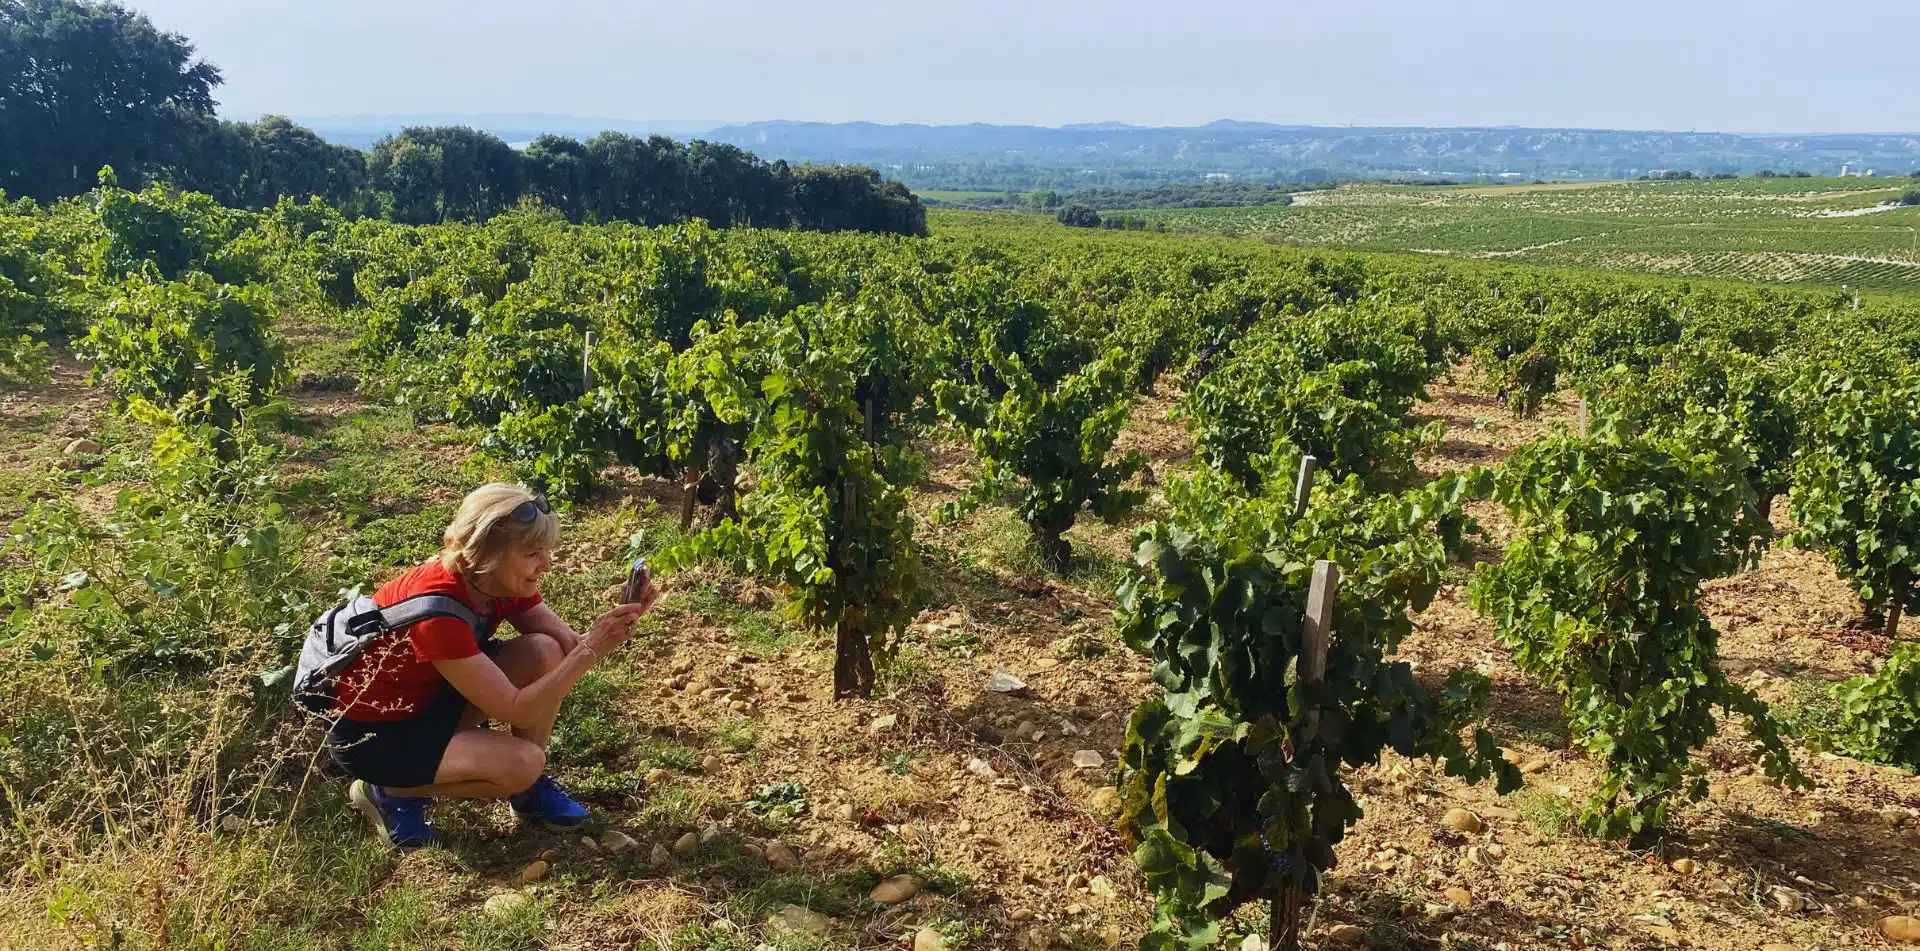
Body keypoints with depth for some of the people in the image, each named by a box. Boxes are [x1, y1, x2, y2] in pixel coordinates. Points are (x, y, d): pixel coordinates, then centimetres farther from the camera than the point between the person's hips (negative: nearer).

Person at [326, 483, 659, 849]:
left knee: (545, 651, -13)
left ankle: (530, 787, 4)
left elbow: (571, 648, -7)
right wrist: (592, 650, -35)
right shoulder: (437, 608, -34)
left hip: (429, 696, 8)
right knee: (522, 764, -25)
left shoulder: (504, 583, -11)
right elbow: (515, 710, -31)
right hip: (370, 733, -8)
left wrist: (614, 623, -26)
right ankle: (387, 791, -3)